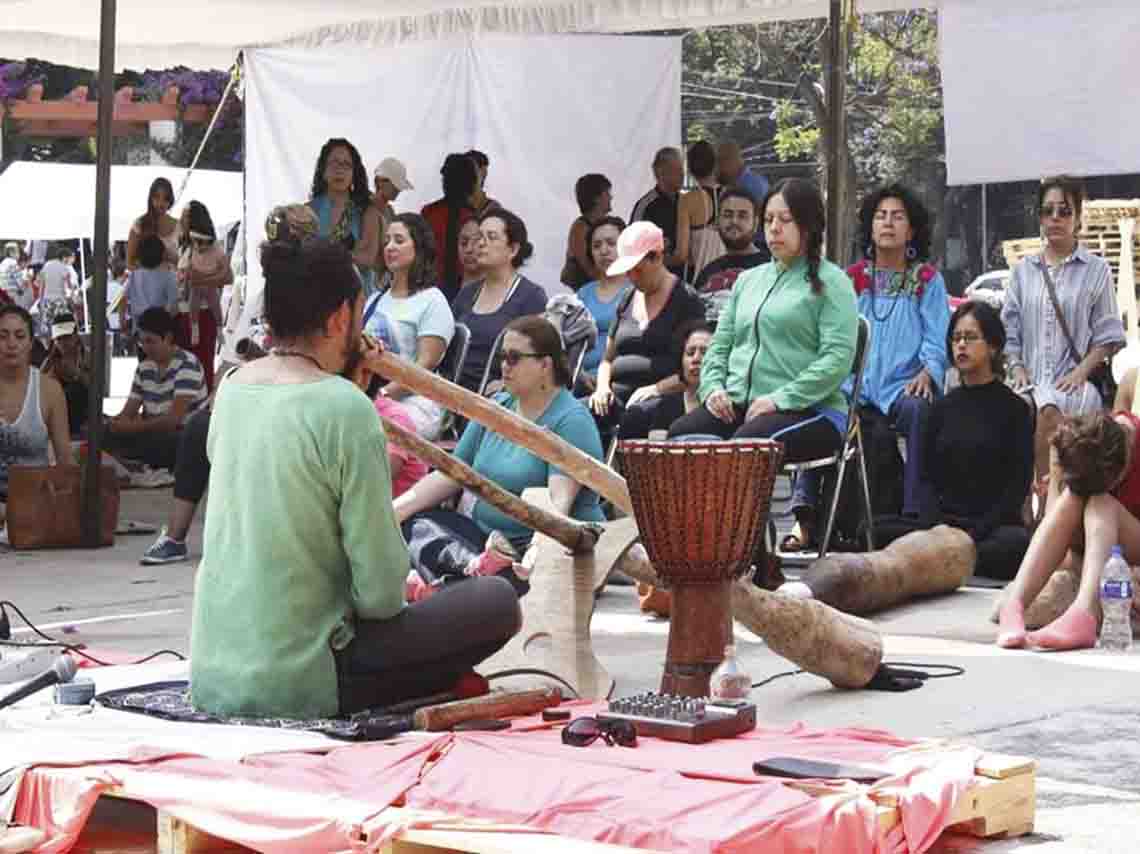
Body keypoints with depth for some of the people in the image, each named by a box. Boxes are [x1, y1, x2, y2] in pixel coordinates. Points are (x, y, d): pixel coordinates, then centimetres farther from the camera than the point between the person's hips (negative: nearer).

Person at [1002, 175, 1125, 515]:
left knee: (1048, 409, -37)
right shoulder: (1024, 271, 19)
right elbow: (1009, 330, 18)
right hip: (1032, 379, 2)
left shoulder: (1096, 270, 9)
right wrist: (1017, 368, 0)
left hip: (1073, 380, -2)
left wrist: (1081, 371, -8)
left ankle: (1048, 501, -33)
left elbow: (1108, 336, 7)